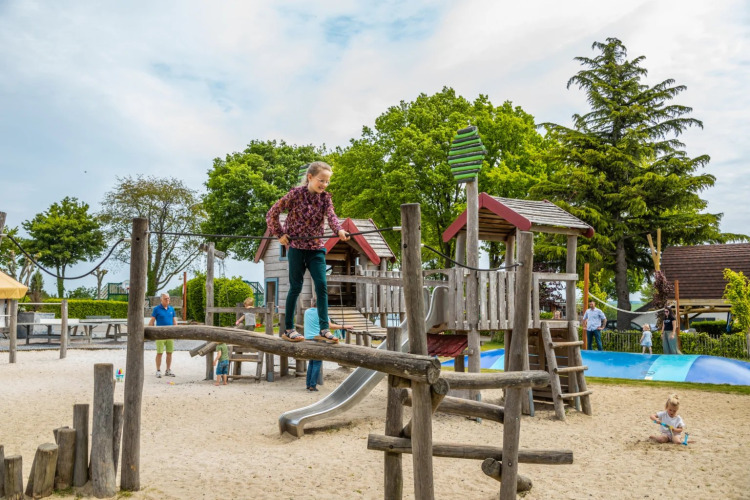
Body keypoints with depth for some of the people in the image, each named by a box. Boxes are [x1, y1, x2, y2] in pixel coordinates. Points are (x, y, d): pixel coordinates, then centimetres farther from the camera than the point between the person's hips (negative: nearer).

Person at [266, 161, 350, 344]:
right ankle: (288, 329, 12)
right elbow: (272, 214, -2)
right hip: (296, 247, -4)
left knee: (322, 285, -6)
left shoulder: (325, 198, 5)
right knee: (296, 287, 1)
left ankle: (324, 328, -2)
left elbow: (331, 215, -15)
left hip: (316, 248, 4)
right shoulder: (296, 194, -7)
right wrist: (280, 234, -5)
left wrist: (339, 230, -34)